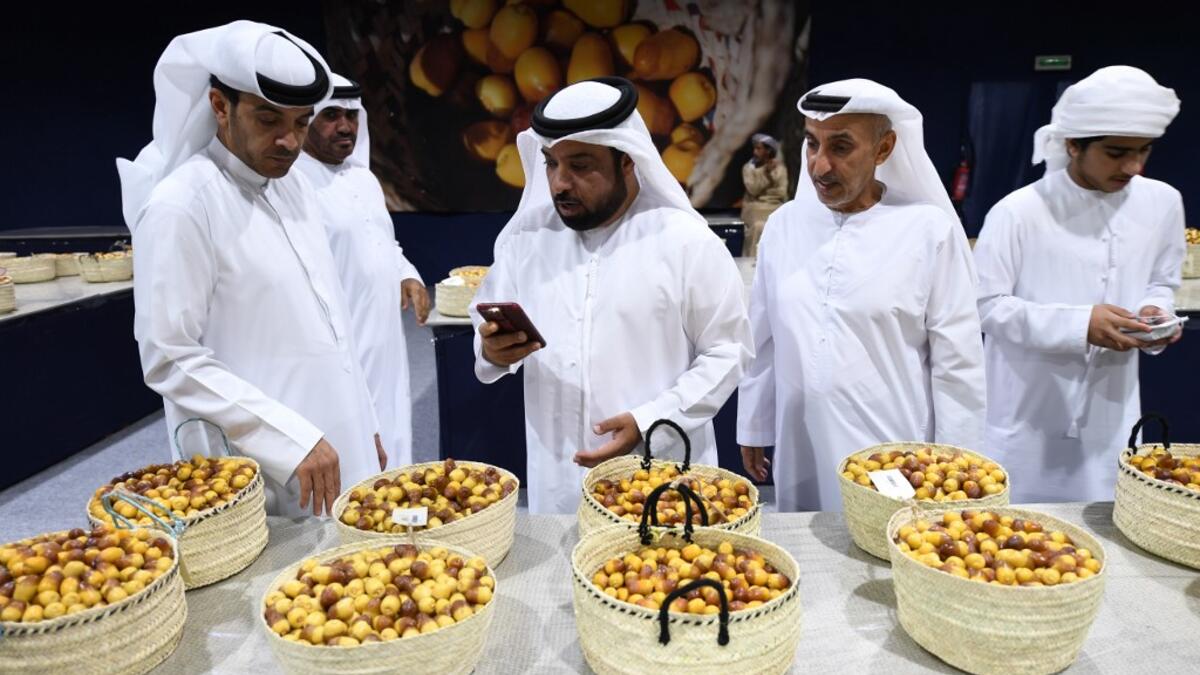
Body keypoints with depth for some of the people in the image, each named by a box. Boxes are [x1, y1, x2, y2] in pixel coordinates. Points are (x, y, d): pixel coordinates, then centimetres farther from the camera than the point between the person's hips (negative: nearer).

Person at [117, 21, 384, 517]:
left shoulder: (292, 184, 8)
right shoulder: (180, 206, -14)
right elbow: (170, 360, -16)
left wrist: (362, 426, 13)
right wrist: (291, 440, -21)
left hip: (338, 449, 7)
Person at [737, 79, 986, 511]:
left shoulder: (930, 231, -8)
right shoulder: (784, 224, 2)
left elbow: (957, 365, -5)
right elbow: (762, 341, 8)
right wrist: (753, 427, 12)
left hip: (894, 466, -3)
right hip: (800, 460, 3)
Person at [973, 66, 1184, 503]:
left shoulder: (1163, 204, 0)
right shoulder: (1018, 212, -15)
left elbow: (1161, 284, 14)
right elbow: (986, 305, -14)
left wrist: (1155, 312, -8)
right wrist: (1078, 325, -24)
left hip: (1110, 419, 4)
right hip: (1027, 420, -4)